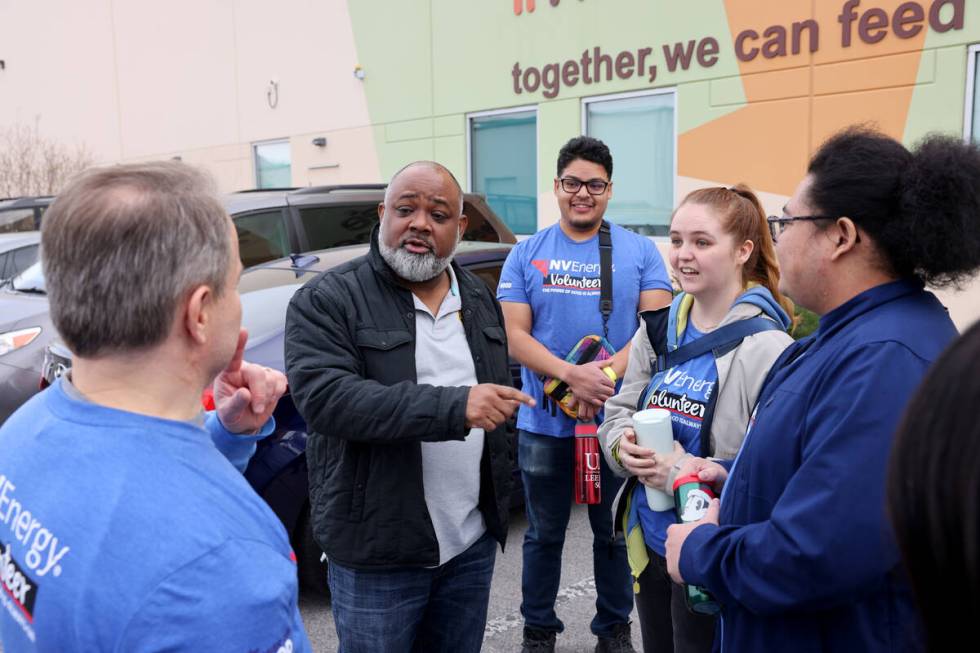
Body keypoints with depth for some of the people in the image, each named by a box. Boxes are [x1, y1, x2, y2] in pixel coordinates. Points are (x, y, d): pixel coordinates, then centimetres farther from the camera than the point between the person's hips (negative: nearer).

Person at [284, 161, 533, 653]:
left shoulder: (478, 298, 9)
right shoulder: (327, 299, -11)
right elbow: (322, 397, -26)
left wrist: (502, 496, 15)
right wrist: (454, 406, -31)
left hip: (471, 543, 5)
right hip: (378, 554, -5)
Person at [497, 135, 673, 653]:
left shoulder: (639, 251, 2)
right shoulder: (526, 254, 3)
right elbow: (515, 335, -5)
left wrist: (606, 374, -21)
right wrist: (573, 376, -21)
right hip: (544, 422, 1)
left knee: (614, 534, 14)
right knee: (544, 535, 15)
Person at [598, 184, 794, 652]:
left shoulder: (765, 347, -18)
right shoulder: (657, 329, 2)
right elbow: (619, 410, 11)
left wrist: (683, 473, -27)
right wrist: (623, 445, -10)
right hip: (648, 539, 6)